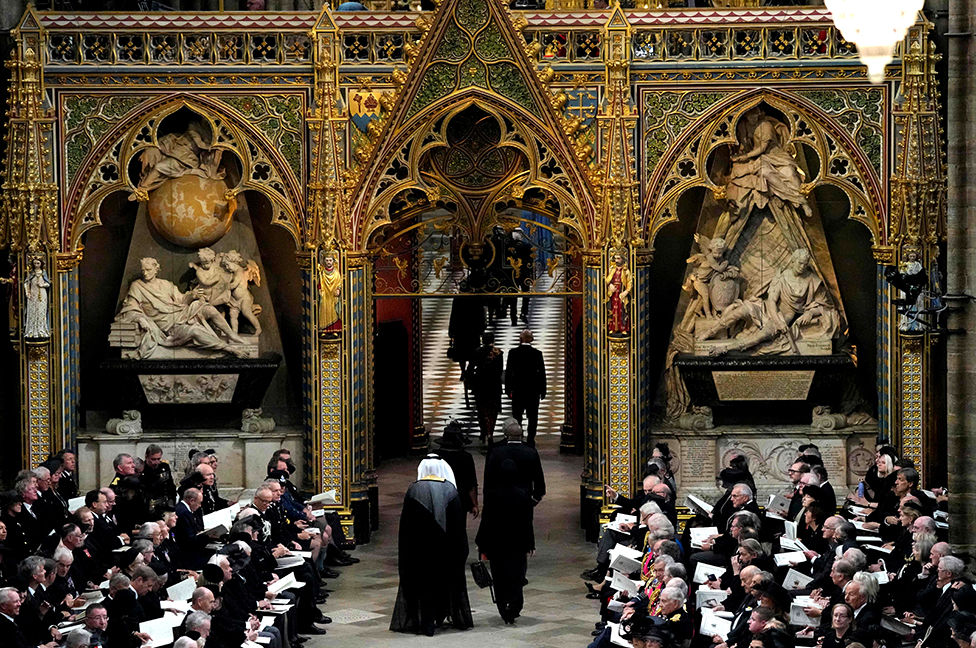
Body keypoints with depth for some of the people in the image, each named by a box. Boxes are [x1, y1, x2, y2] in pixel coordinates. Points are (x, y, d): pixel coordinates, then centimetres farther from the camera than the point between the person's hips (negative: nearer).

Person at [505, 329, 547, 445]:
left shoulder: (513, 352, -6)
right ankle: (530, 439, 3)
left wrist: (508, 389, 5)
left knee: (517, 415, 7)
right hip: (533, 390, 0)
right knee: (532, 416, 6)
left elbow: (508, 372, -3)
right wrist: (543, 391, 6)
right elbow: (542, 373, -2)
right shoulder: (537, 353, -5)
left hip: (518, 389, 0)